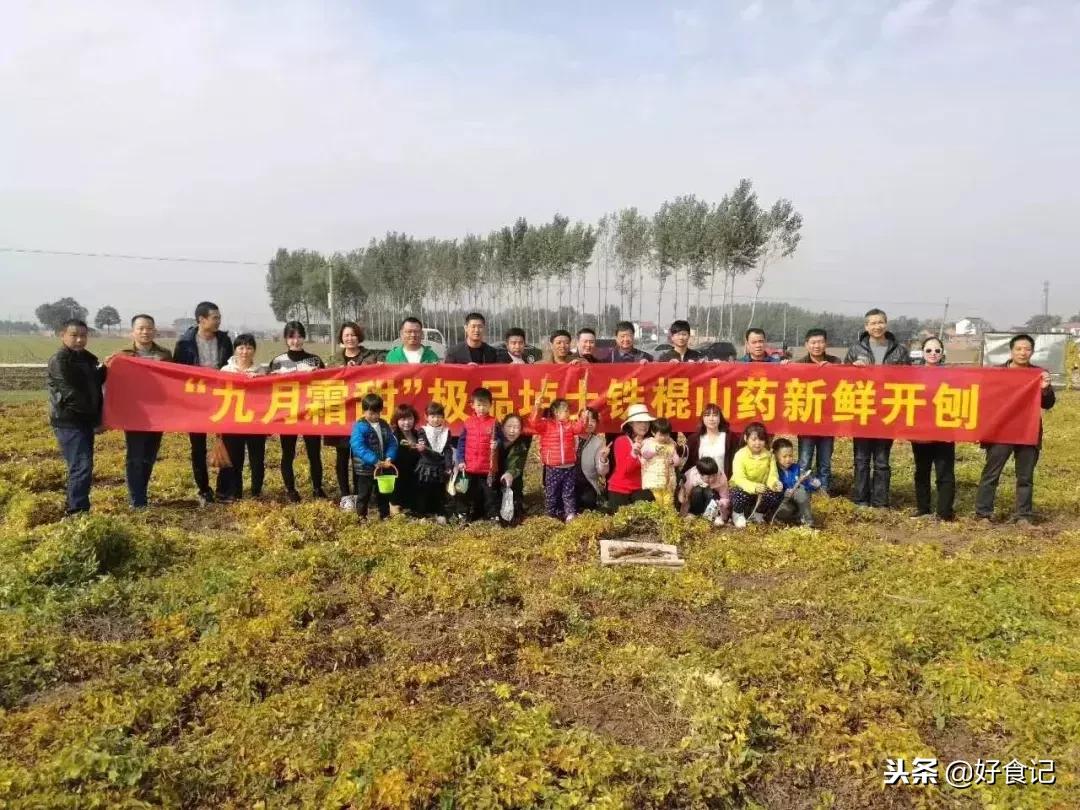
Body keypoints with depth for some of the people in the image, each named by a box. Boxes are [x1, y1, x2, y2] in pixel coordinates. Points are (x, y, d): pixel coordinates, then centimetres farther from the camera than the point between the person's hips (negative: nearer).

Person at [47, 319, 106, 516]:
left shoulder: (88, 358, 13)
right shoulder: (59, 360, -11)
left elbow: (95, 387, 17)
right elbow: (70, 393, -18)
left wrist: (97, 417, 3)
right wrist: (96, 418, -14)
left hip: (85, 420, 8)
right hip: (68, 422, -8)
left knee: (83, 466, 12)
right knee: (81, 467, -13)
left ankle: (76, 508, 22)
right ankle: (77, 512, -9)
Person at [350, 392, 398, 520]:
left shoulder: (384, 425, 5)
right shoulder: (360, 427, -15)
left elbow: (392, 443, 3)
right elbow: (359, 448, -25)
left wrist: (389, 458, -14)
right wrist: (375, 461, -31)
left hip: (383, 468, 6)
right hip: (365, 469, -6)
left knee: (383, 494, 18)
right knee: (364, 495, 8)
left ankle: (385, 517, 31)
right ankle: (361, 518, 19)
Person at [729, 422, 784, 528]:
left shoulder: (769, 455, -5)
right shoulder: (740, 455, -19)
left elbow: (772, 476, -11)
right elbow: (739, 479, -28)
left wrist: (775, 483, -36)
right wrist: (754, 487, -47)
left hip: (760, 491, 4)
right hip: (742, 488, -4)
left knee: (776, 495, -26)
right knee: (741, 495, -38)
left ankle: (758, 513, 9)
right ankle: (738, 514, 0)